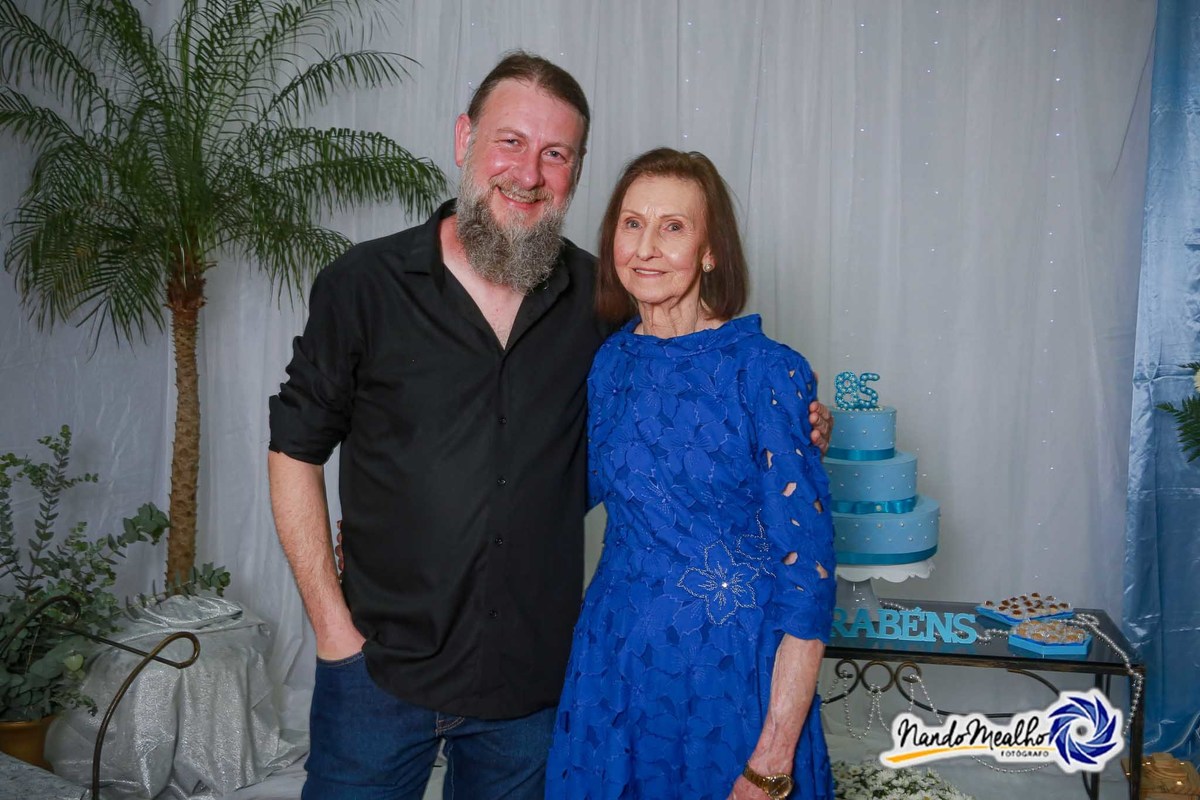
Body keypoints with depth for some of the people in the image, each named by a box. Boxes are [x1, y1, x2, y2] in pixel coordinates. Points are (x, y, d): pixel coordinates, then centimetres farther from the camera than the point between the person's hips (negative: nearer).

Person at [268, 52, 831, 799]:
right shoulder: (364, 284, -7)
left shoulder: (601, 300, -1)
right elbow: (296, 452, -1)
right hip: (380, 671, -1)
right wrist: (333, 626, -6)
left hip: (533, 681, 2)